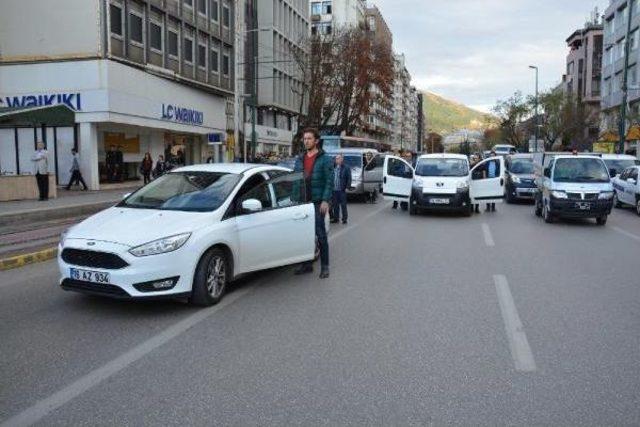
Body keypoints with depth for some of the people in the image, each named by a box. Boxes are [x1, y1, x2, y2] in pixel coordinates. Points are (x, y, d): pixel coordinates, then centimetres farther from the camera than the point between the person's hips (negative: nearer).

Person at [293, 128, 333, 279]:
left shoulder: (324, 159, -3)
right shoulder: (300, 159, 13)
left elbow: (329, 181, -8)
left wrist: (325, 200, -16)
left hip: (318, 202, -5)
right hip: (302, 202, 5)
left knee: (320, 234, -1)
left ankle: (325, 266, 7)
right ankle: (307, 264, 20)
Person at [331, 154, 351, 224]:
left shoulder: (346, 168, -5)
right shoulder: (334, 168, 11)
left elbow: (349, 178, -7)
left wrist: (347, 187, -13)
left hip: (342, 190, -5)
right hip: (335, 190, 5)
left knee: (343, 205, 0)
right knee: (335, 205, 12)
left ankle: (344, 218, 8)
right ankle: (336, 218, 21)